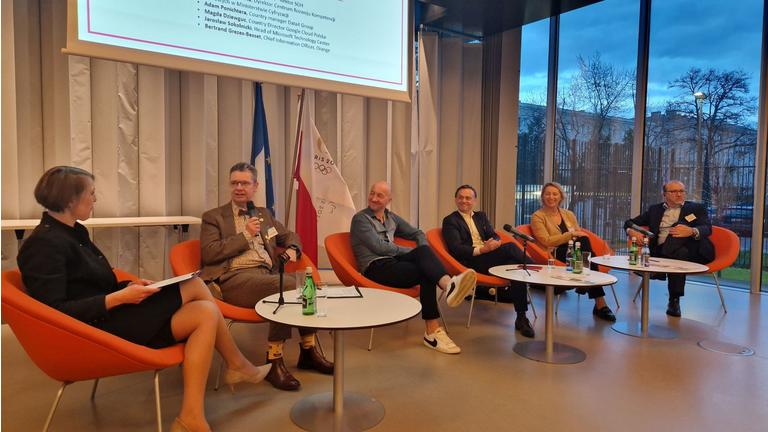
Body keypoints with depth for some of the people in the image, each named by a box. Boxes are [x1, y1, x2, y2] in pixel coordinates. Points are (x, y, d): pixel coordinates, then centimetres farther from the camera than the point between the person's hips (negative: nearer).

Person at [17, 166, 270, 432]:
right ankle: (237, 365, 6)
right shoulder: (46, 244, -18)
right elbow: (55, 311, -24)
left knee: (195, 285, -1)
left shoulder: (70, 231, 11)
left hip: (109, 311, 10)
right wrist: (120, 298, -23)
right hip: (100, 327, -10)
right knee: (206, 314, -16)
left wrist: (128, 287, 0)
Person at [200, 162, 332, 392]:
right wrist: (245, 235, -5)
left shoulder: (264, 214, 25)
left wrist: (292, 249, 7)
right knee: (288, 285, -33)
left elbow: (290, 235, 31)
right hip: (235, 278, -5)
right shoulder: (213, 217, 11)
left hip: (267, 273, 5)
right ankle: (273, 360, -21)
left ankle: (309, 350, -8)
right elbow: (208, 254, -3)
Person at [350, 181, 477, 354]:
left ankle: (448, 284, -57)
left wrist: (423, 253, 3)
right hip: (375, 268, -5)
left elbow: (417, 234, 26)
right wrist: (412, 252, -8)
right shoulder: (360, 218, 0)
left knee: (423, 250, -30)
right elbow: (379, 247, -12)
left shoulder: (391, 218, 22)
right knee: (426, 274, -30)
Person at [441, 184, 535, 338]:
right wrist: (481, 250, -22)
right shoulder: (450, 221, 7)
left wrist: (494, 242, -12)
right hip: (471, 262, -6)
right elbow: (456, 248, -7)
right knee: (510, 247, -31)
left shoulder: (481, 216, 27)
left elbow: (495, 236, 16)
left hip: (489, 256, 6)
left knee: (515, 266, -30)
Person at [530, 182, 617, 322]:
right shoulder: (537, 216, 5)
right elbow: (546, 241, -8)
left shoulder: (568, 214, 21)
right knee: (584, 240, -30)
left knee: (583, 240, -32)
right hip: (554, 256, -4)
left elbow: (580, 235, 12)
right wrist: (571, 234, -12)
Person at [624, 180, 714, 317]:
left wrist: (692, 231, -28)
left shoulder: (696, 208, 17)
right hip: (661, 250, 2)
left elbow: (707, 228, -1)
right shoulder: (655, 209, 25)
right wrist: (631, 231, -6)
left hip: (692, 252, -1)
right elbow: (630, 222, 21)